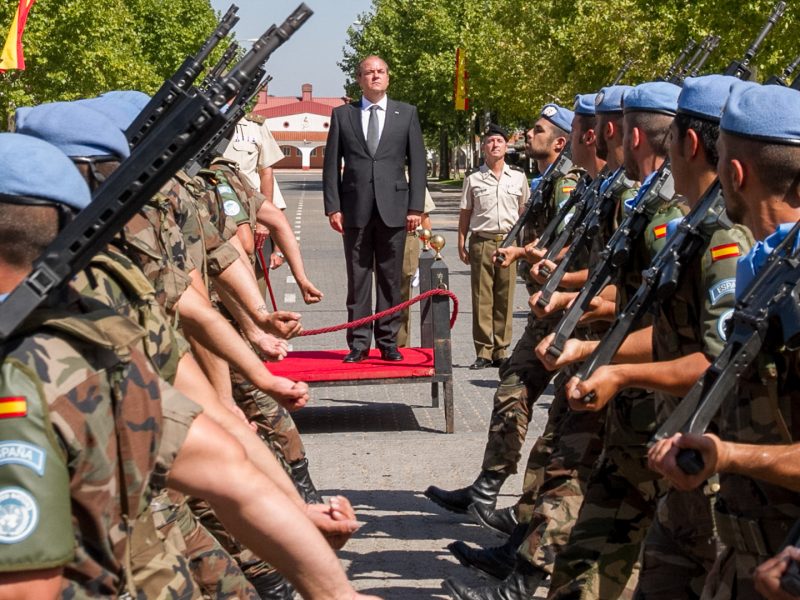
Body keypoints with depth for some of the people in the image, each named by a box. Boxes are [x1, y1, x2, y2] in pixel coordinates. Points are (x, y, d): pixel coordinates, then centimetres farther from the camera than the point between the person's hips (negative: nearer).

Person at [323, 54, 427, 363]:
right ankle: (358, 343, 6)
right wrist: (333, 207, -2)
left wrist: (416, 207, -2)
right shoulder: (342, 114, 9)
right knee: (357, 278, 2)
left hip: (393, 207, 0)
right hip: (355, 209, 0)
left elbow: (417, 162, 6)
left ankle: (388, 342, 9)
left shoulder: (407, 114, 10)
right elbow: (331, 164, 7)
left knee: (390, 278, 3)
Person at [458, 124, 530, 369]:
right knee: (482, 299, -2)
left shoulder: (518, 177, 10)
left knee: (505, 299, 2)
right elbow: (465, 213, 9)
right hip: (481, 241, -1)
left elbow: (524, 211, 15)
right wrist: (461, 244, 2)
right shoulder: (473, 179, 7)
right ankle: (483, 352, 2)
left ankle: (501, 351, 9)